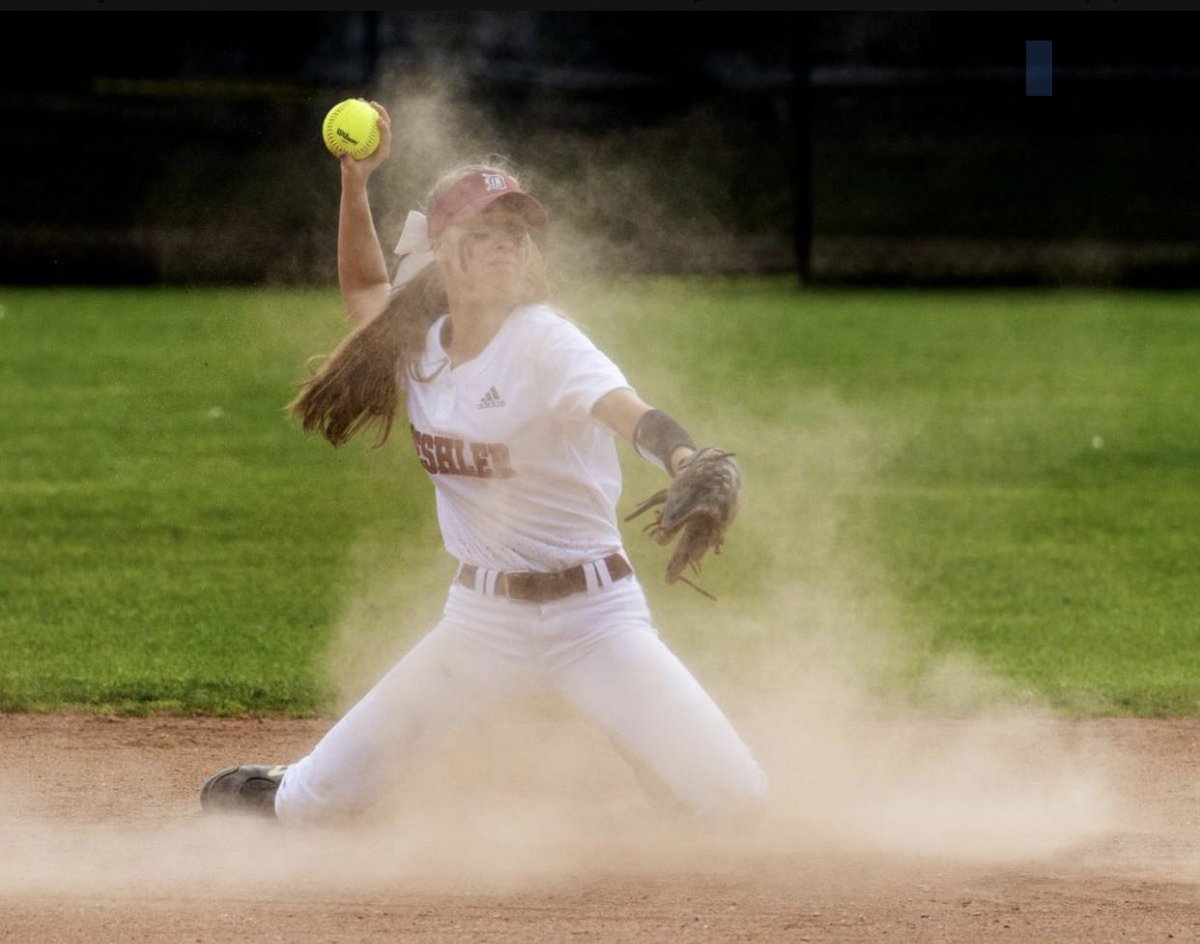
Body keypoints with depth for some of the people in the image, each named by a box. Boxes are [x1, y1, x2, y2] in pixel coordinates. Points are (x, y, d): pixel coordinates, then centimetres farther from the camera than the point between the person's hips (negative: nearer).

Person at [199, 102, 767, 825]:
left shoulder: (544, 343, -16)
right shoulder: (421, 344, 2)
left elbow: (628, 411, -36)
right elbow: (364, 290, 26)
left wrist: (691, 465, -57)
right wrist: (355, 184, 11)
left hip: (592, 614, -4)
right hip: (481, 621, 4)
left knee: (735, 801, -18)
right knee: (320, 798, 4)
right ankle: (272, 796, 41)